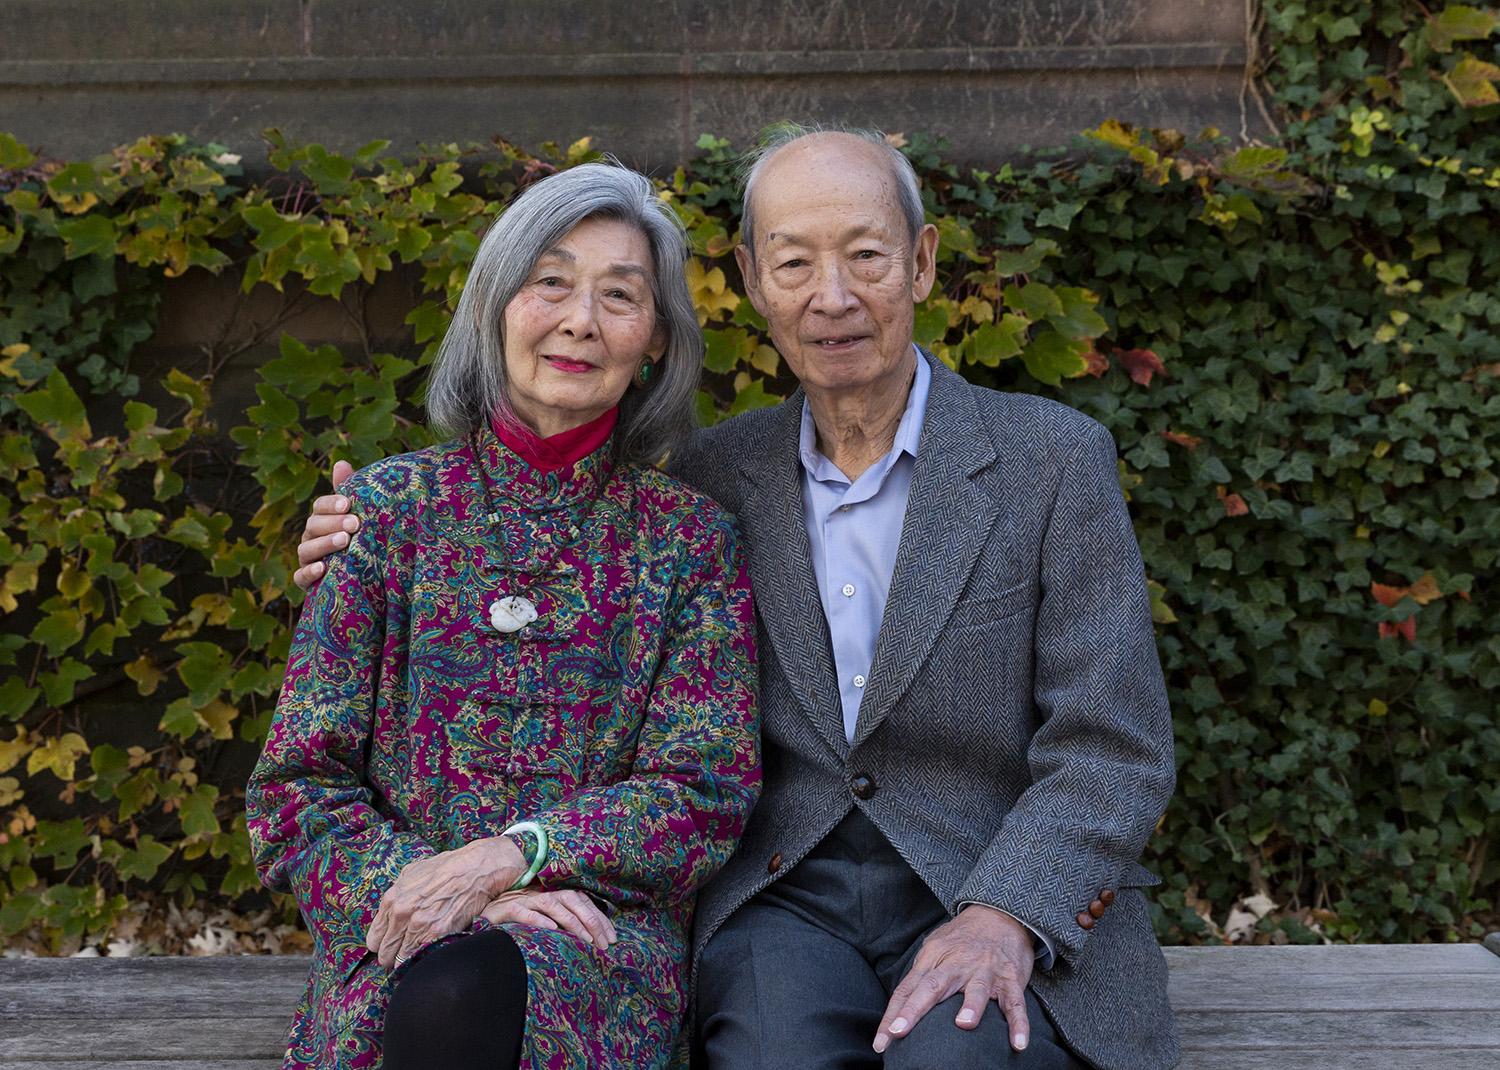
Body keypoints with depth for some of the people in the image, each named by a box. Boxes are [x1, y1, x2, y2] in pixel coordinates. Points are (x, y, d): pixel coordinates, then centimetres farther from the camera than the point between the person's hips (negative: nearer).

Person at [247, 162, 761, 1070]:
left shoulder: (691, 539, 7)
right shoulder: (389, 510, 6)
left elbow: (704, 794, 0)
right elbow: (297, 790, 3)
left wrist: (510, 855, -15)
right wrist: (442, 889, -14)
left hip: (600, 926, -1)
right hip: (398, 947, 1)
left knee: (457, 996, -34)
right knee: (431, 995, -34)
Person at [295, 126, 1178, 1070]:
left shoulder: (1056, 458, 0)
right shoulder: (714, 475, 10)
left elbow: (1111, 753, -4)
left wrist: (1004, 918, -21)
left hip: (1000, 899, -1)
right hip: (784, 898, 2)